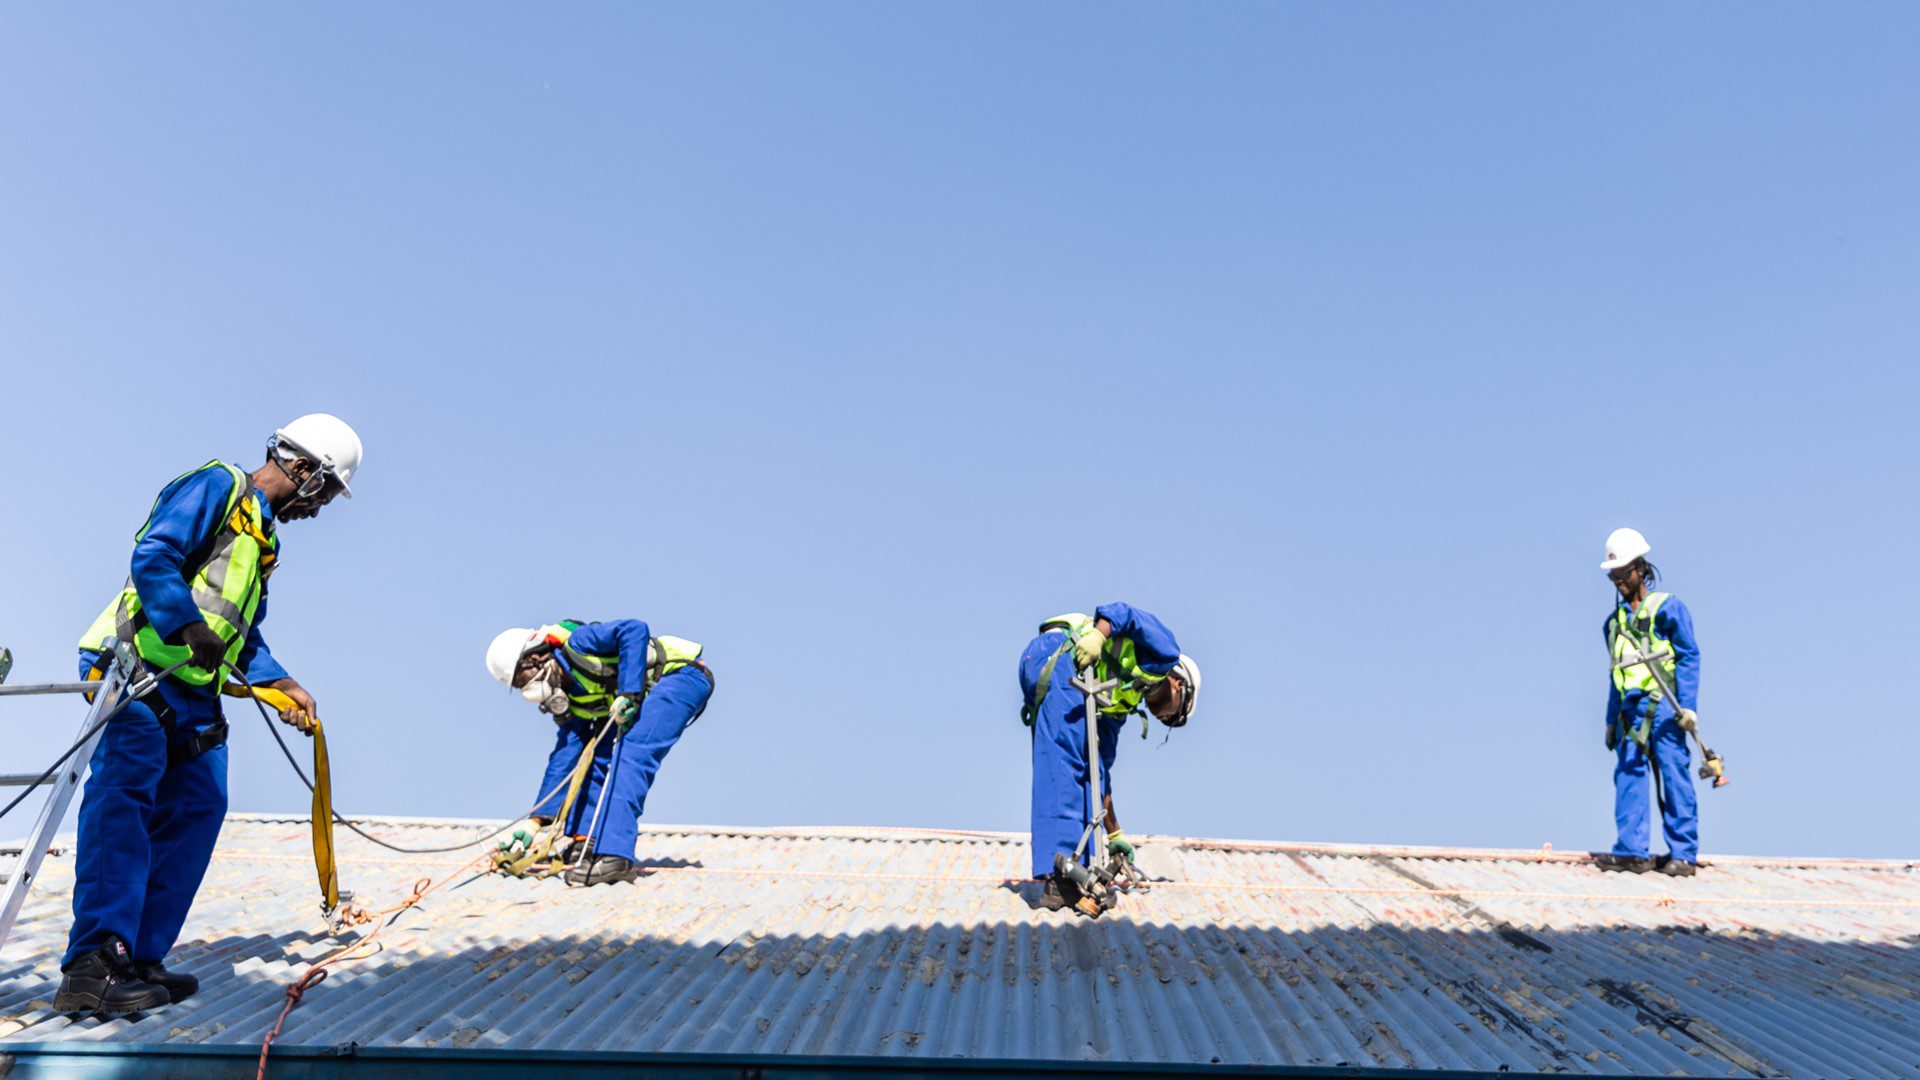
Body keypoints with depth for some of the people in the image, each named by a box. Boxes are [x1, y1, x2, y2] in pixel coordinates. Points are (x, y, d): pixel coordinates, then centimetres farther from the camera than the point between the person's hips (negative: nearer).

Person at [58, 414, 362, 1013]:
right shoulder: (216, 486, 0)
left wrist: (281, 684, 12)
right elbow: (152, 556, -15)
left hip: (193, 691, 10)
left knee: (197, 807, 2)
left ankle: (140, 958, 4)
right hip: (141, 666, -10)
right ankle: (94, 964, -28)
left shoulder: (262, 536, 27)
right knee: (124, 795, -19)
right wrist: (189, 627, -26)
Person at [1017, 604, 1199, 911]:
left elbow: (1101, 770, 33)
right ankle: (1059, 878, -20)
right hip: (1059, 658, -9)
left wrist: (1114, 834, 37)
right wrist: (1097, 635, -18)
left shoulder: (1121, 705, 33)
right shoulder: (1165, 652, 18)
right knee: (1067, 766, -14)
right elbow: (1122, 613, 2)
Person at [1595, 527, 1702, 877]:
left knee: (1674, 777, -4)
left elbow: (1689, 657, -2)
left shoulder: (1668, 607, 2)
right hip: (1631, 709, 6)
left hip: (1663, 707, -5)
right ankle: (1632, 851, -3)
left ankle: (1683, 854, 0)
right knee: (1628, 776, -3)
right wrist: (1611, 720, 21)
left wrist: (1687, 705, -11)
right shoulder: (1615, 620, 20)